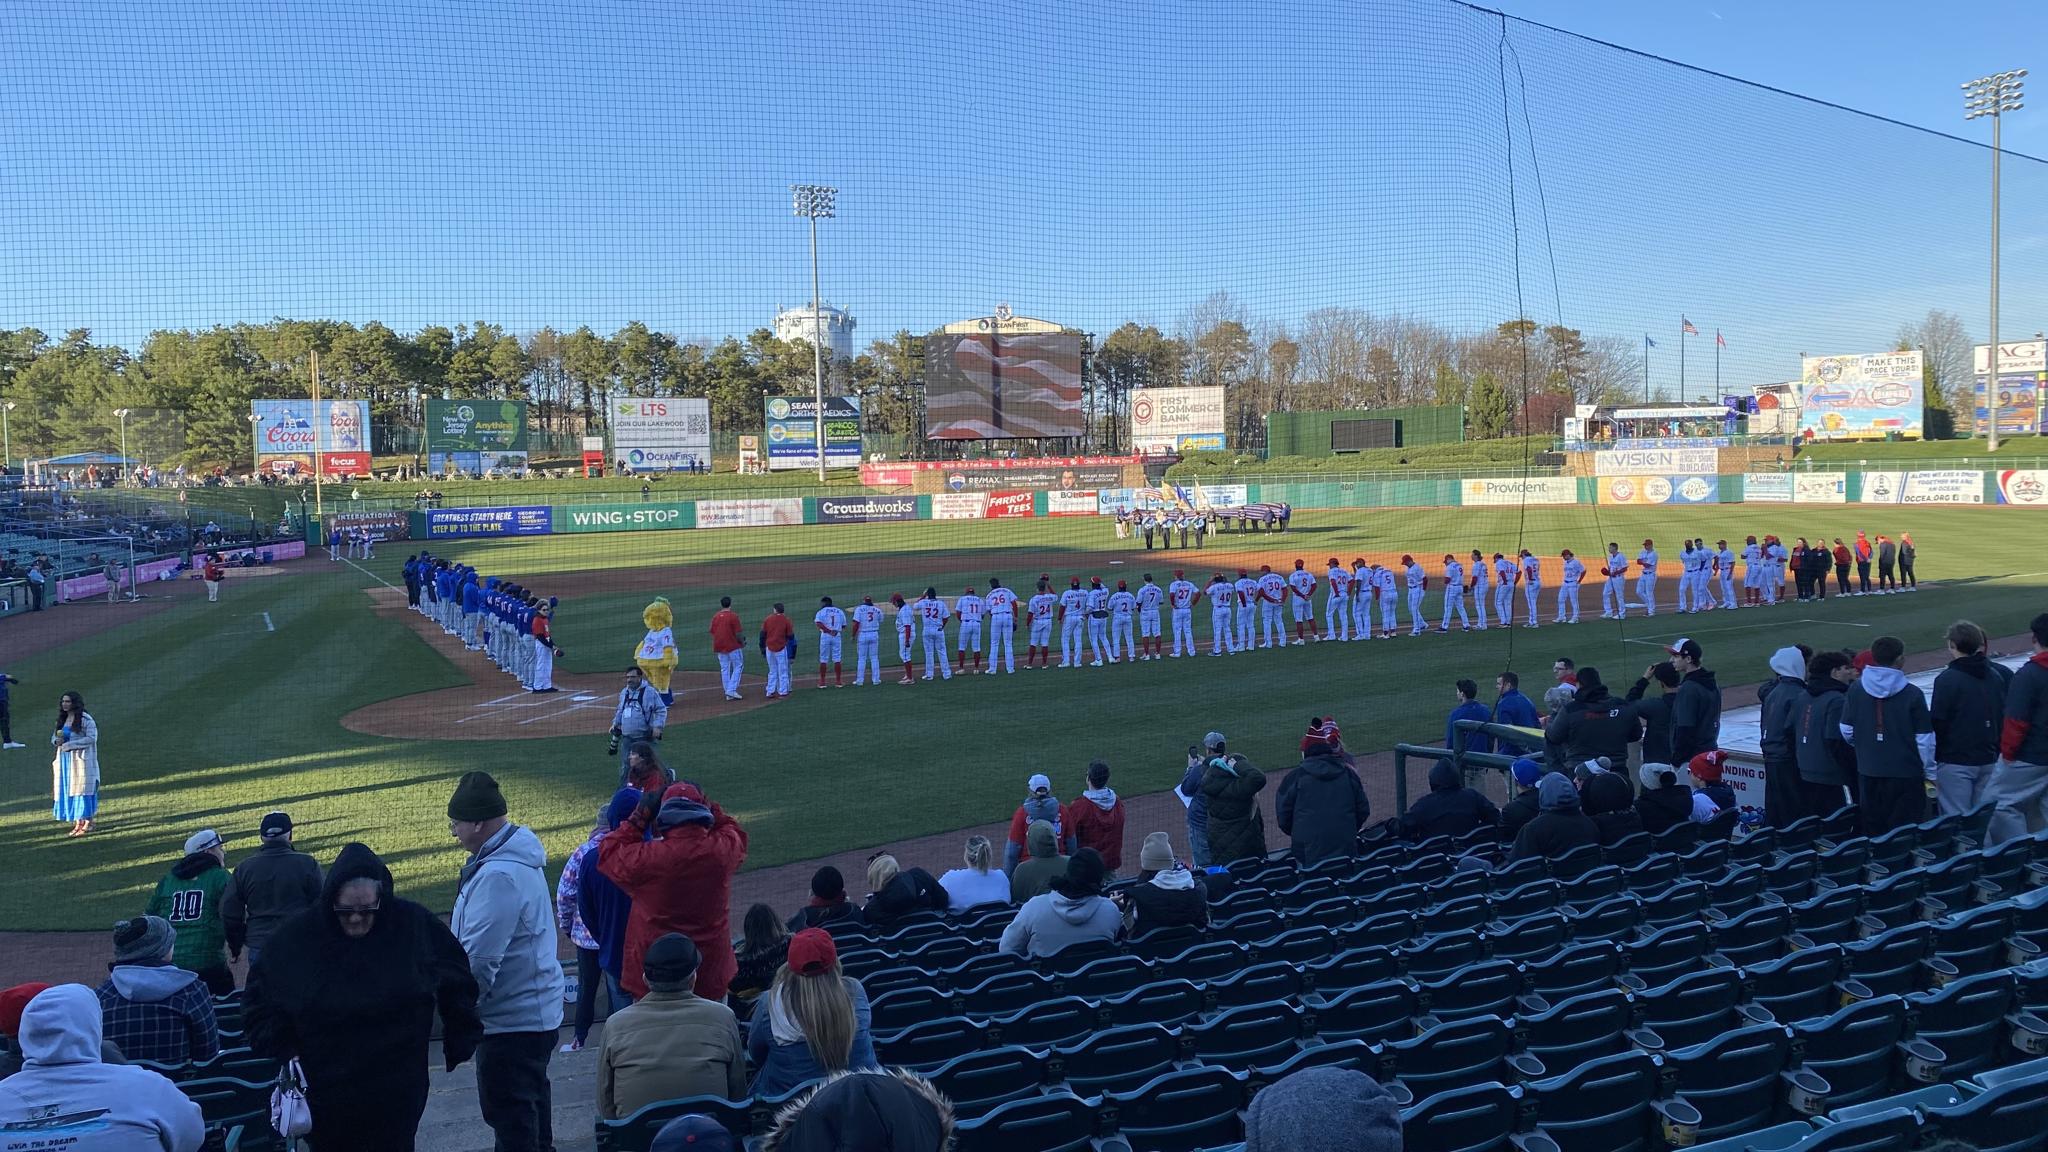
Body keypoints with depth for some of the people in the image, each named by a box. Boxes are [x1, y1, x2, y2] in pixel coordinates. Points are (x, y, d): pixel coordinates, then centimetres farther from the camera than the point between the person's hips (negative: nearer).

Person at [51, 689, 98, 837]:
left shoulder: (85, 719, -10)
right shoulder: (62, 719, 12)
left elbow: (92, 738, -16)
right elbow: (54, 737, 18)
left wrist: (69, 744, -19)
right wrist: (57, 740, -7)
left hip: (81, 760, -7)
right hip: (65, 760, 7)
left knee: (82, 790, -6)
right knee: (69, 791, 6)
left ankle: (88, 823, 0)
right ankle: (78, 822, 12)